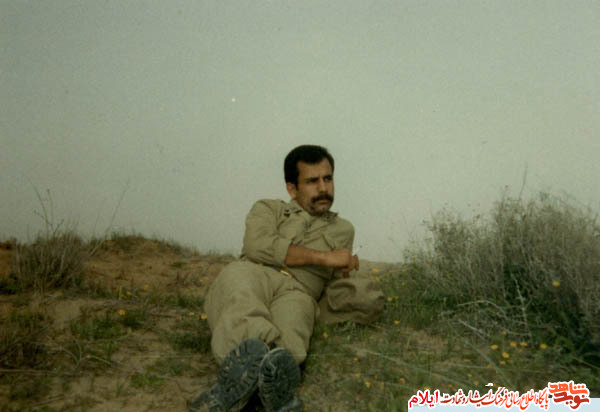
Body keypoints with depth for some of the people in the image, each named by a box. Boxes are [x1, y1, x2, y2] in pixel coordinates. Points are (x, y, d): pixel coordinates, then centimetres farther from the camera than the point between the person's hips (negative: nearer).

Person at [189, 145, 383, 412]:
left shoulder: (342, 230, 34)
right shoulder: (268, 209, 28)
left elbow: (336, 286, 26)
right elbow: (258, 245, 3)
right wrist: (323, 257, 1)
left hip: (298, 293, 1)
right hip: (252, 274, -1)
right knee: (236, 275, -40)